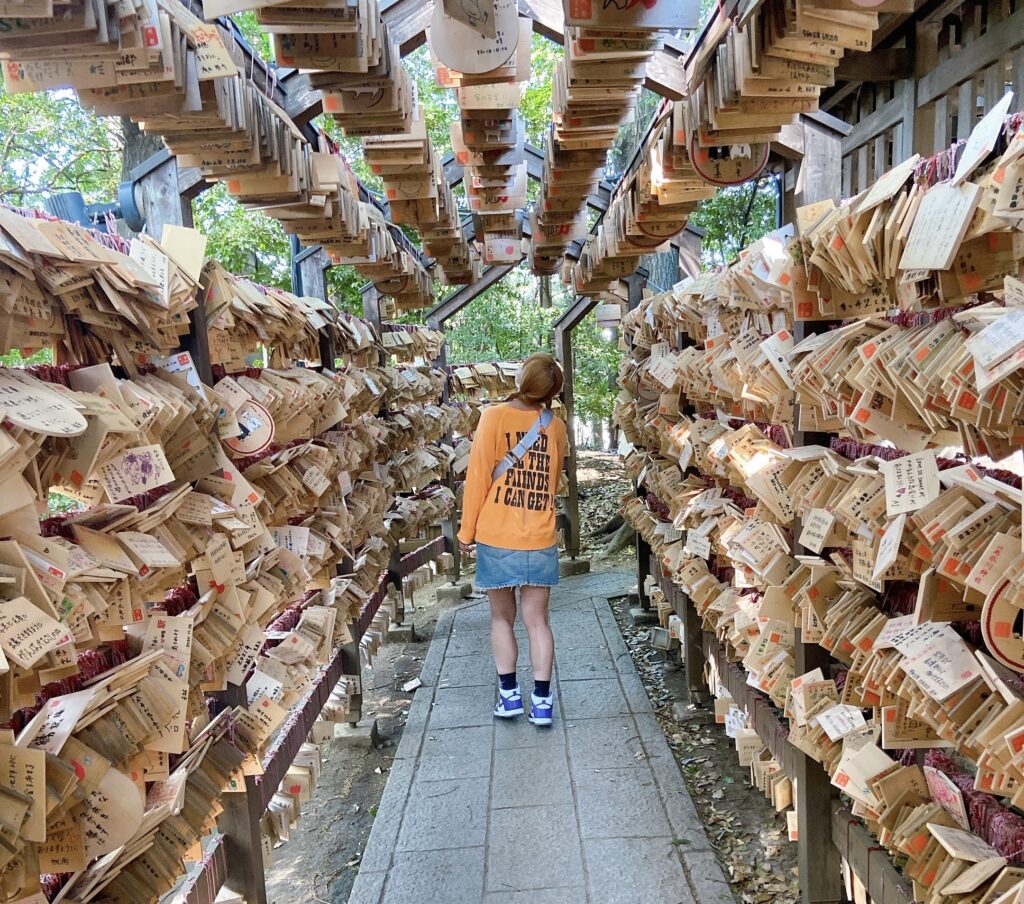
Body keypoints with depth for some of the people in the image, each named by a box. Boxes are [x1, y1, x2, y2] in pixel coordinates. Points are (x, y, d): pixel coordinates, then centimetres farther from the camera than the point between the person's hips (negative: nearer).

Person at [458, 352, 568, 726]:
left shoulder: (495, 416, -9)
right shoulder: (556, 426, 1)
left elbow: (478, 477, -8)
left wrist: (467, 530, -1)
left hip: (496, 538, -2)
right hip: (540, 540, 2)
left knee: (502, 617, 14)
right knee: (537, 620, 9)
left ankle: (509, 694, 19)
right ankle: (542, 700, 11)